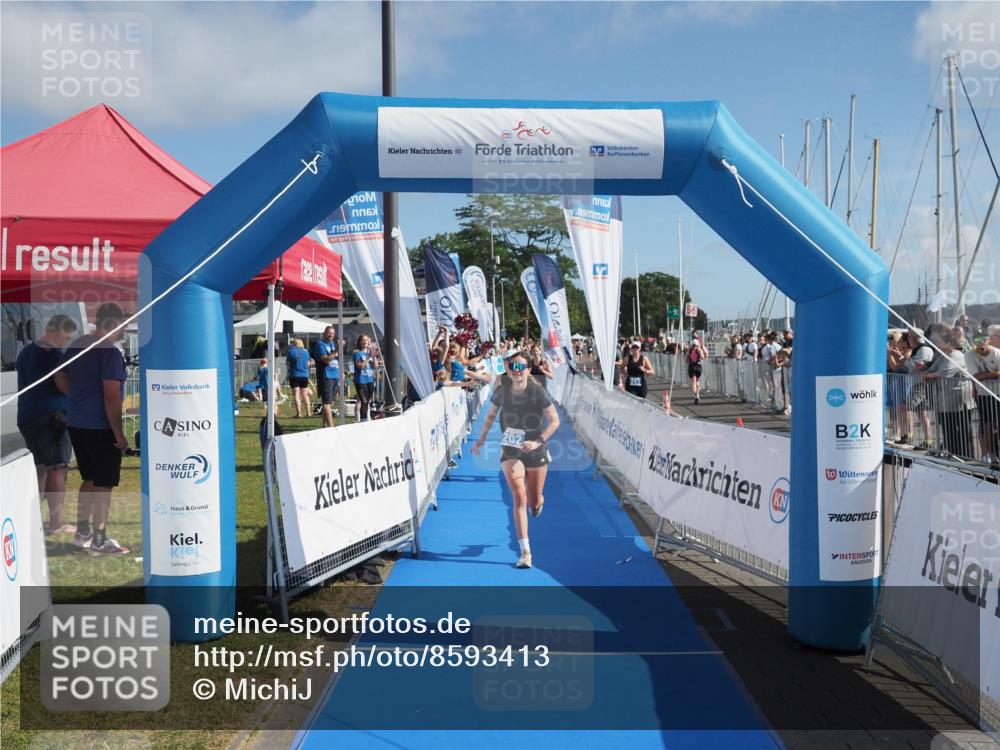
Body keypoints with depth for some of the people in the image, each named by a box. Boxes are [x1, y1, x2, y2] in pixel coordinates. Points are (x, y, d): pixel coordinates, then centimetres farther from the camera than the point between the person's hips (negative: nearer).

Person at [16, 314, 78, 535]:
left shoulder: (26, 352, 12)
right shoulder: (54, 355, -16)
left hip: (27, 417, 9)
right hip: (51, 418, -9)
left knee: (39, 467, 17)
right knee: (57, 470, -2)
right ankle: (56, 523, 1)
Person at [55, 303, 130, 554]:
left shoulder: (77, 345, 9)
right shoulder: (110, 351, -17)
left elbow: (60, 377, 20)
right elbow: (112, 397, -21)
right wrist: (119, 434, -16)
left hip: (76, 423, 8)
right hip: (100, 426, -8)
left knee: (89, 479, 19)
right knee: (104, 484, 0)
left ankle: (82, 532, 26)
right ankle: (99, 540, 5)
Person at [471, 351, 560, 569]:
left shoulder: (537, 391, -14)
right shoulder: (502, 390, -6)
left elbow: (555, 421, -12)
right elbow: (491, 414, 13)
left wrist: (538, 442, -22)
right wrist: (482, 438, 10)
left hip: (536, 452, -1)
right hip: (510, 452, 1)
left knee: (535, 504, 10)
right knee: (519, 498, -14)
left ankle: (537, 501, 52)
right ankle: (525, 552, -10)